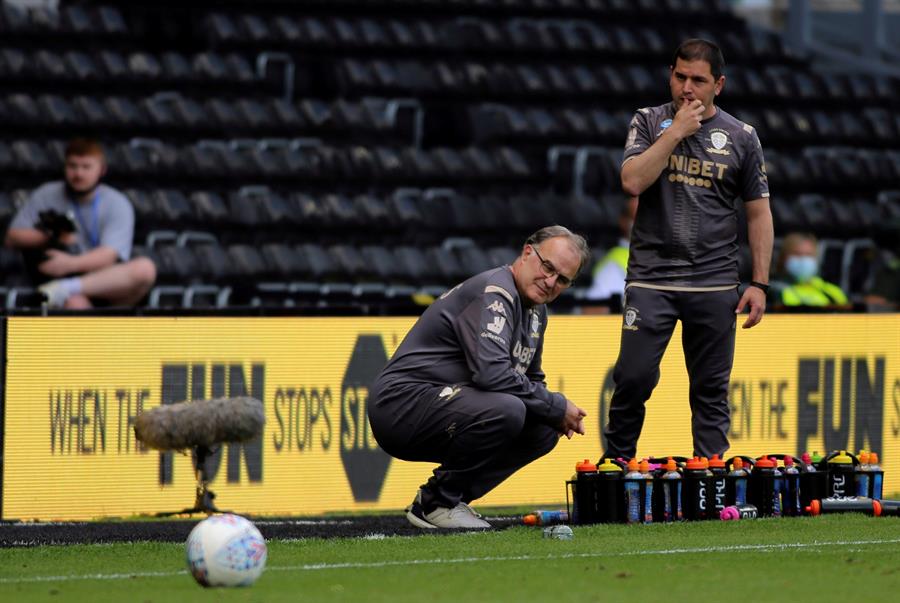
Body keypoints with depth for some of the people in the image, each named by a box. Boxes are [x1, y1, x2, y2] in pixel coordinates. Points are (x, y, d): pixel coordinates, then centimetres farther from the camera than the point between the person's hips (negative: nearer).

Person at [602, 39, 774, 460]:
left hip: (714, 283, 1)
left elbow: (758, 213, 10)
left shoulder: (741, 137, 8)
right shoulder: (650, 122, 7)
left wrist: (759, 284, 3)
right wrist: (676, 131, -11)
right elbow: (632, 182, -10)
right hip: (651, 278, -1)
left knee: (711, 391, 3)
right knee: (634, 378, -8)